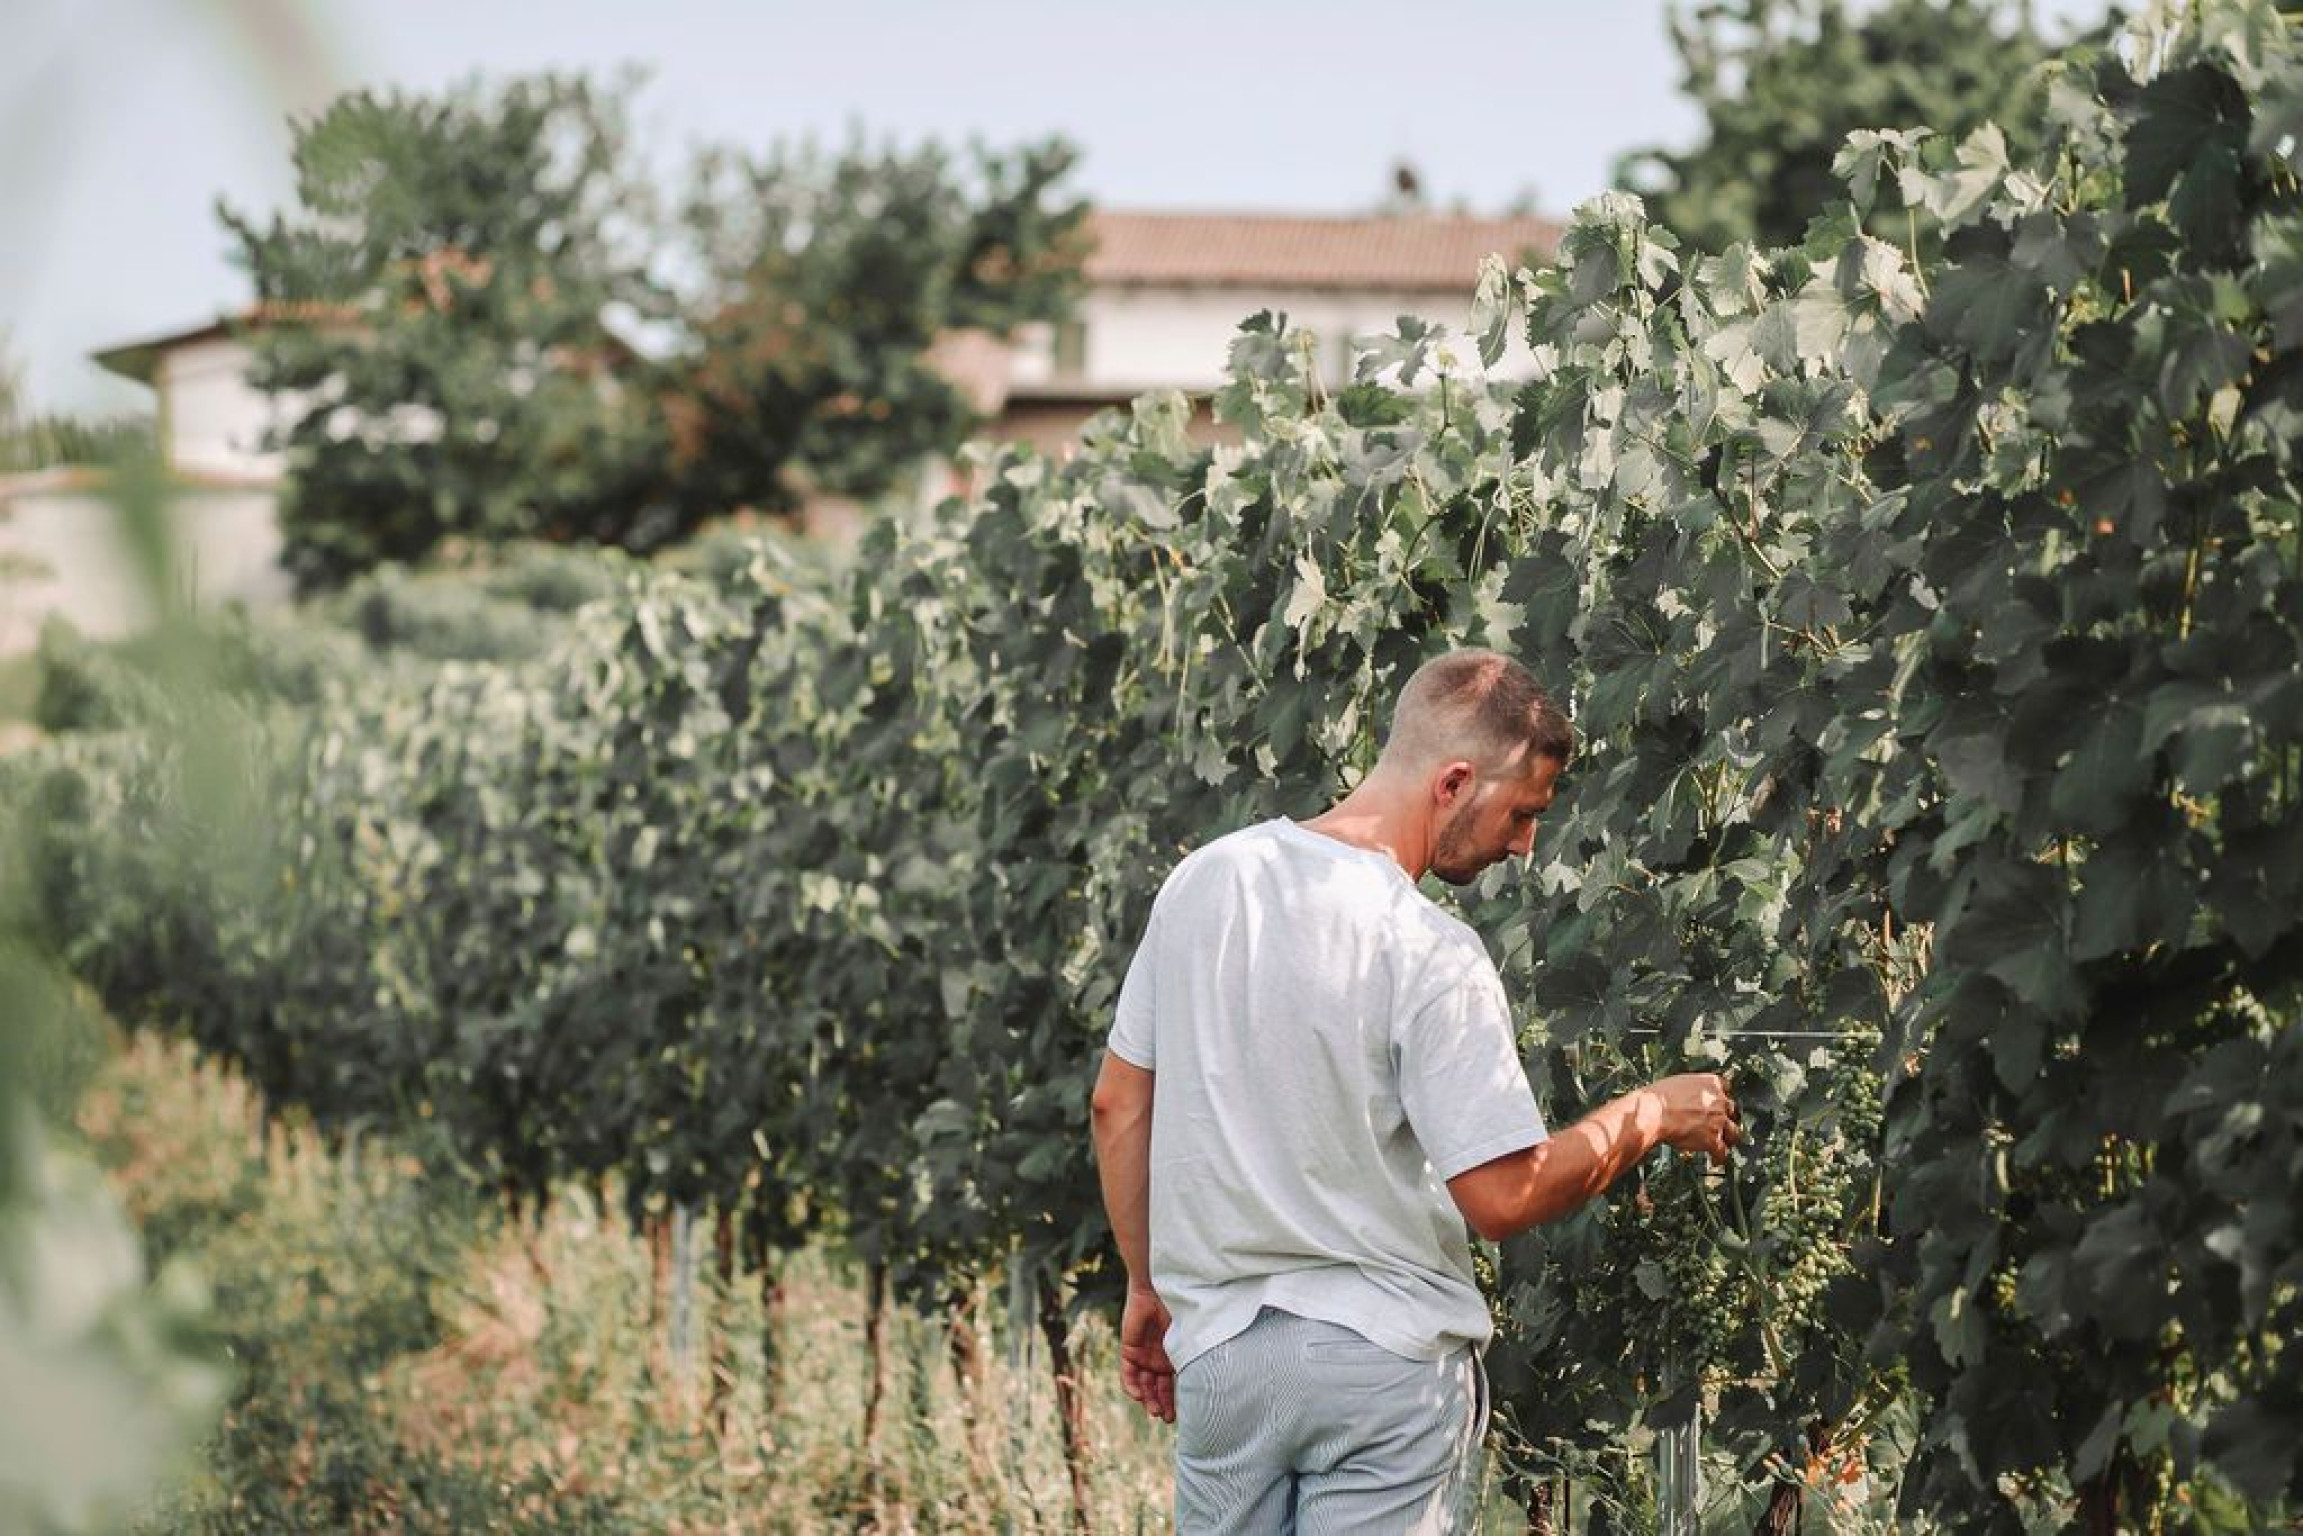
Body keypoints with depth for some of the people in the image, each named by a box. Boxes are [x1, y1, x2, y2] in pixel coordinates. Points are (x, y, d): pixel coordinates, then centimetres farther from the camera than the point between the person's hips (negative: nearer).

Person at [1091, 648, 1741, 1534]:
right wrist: (1650, 1115, -1)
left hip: (1218, 1350, 5)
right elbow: (1502, 1197, -16)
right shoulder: (1431, 957, -17)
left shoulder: (1202, 881, 1)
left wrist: (1147, 1288, 18)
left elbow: (1118, 1106, 8)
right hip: (1388, 1358, -5)